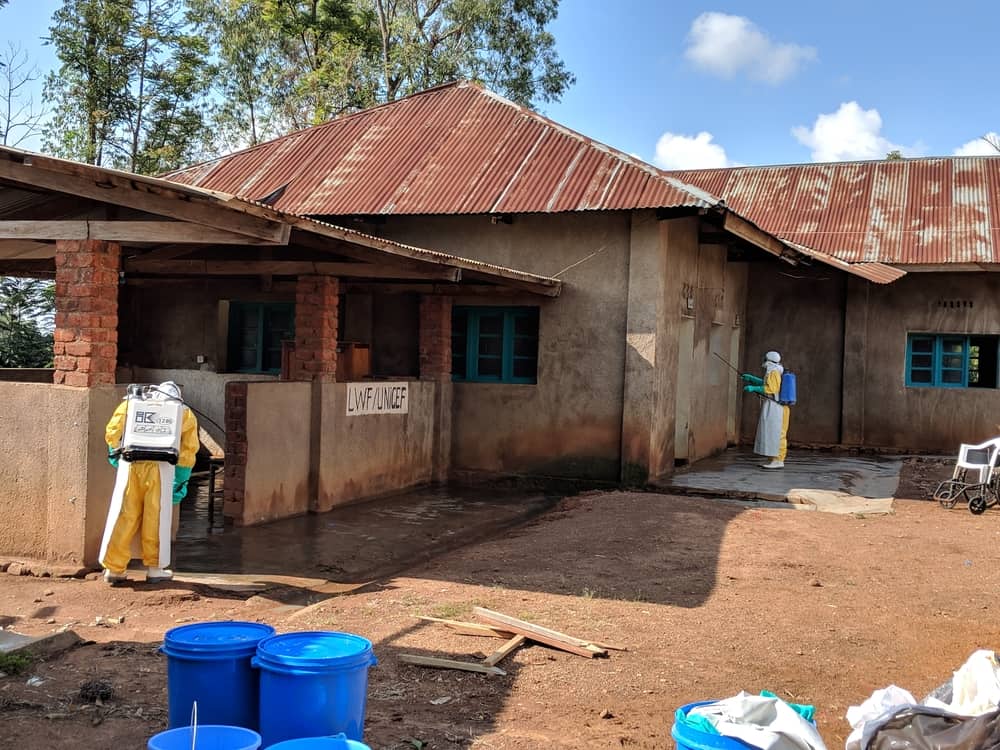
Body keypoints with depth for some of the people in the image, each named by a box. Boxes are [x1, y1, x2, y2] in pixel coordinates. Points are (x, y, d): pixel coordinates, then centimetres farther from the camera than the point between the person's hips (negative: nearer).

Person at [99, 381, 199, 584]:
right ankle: (155, 568, 14)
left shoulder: (131, 402, 21)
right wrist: (180, 483, 20)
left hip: (130, 464, 1)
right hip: (161, 466, -1)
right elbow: (188, 451, 15)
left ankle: (114, 567, 12)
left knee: (124, 516, 7)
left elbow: (112, 432, 12)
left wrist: (115, 455, 30)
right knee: (156, 517, 8)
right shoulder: (184, 413, 20)